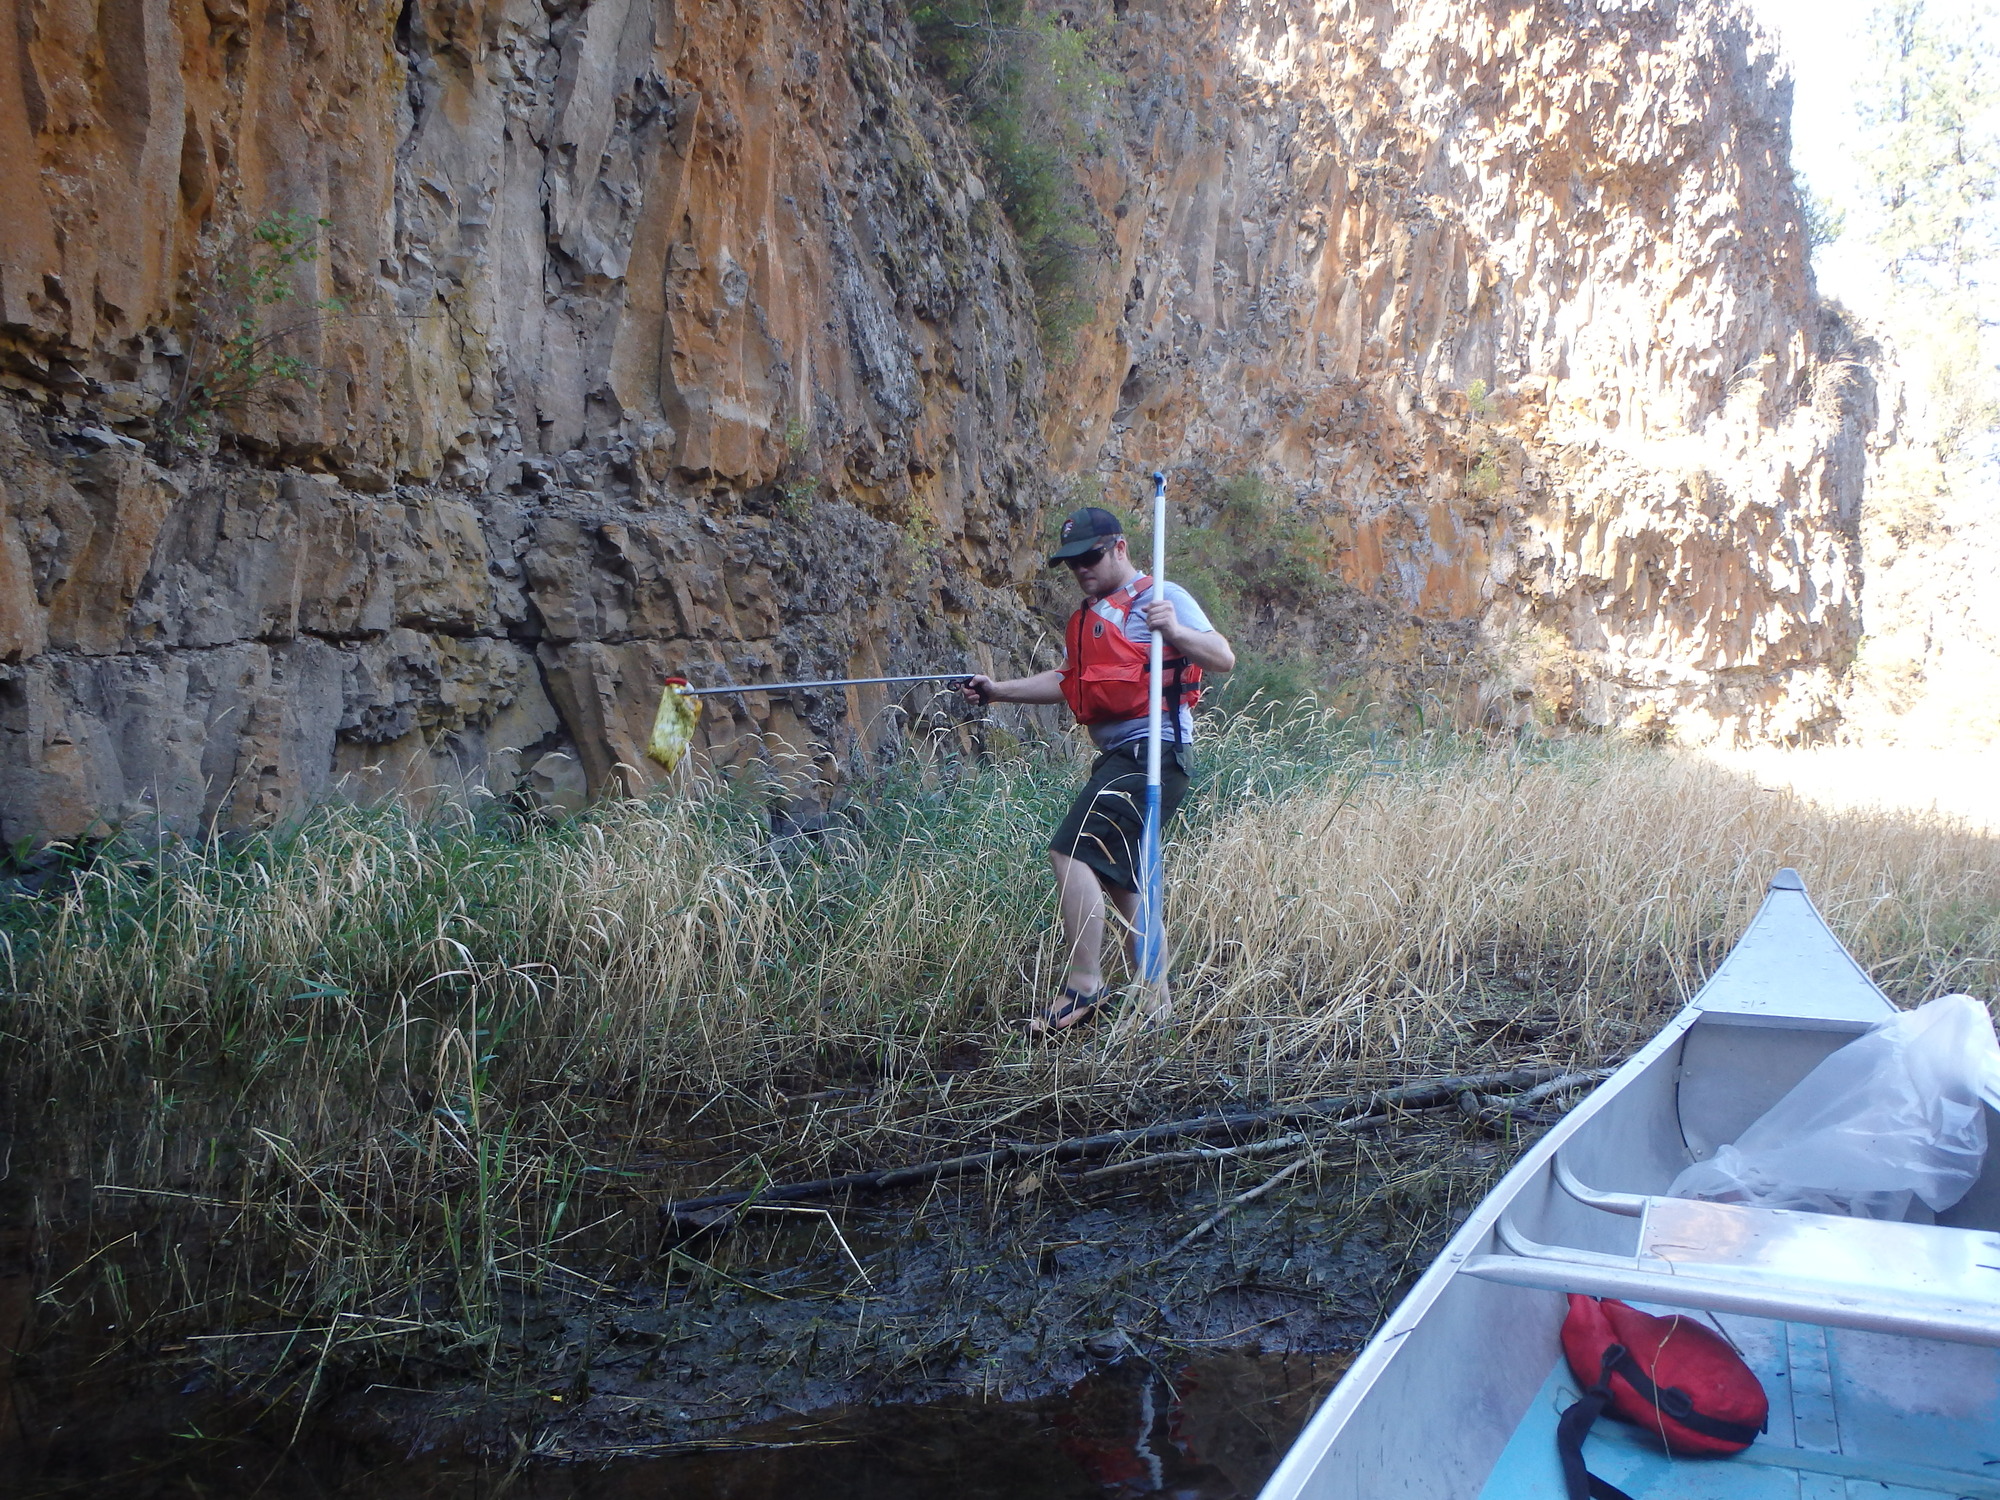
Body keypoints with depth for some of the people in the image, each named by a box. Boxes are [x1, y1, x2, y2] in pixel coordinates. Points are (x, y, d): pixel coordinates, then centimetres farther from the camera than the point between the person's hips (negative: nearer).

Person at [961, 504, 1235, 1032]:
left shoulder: (1160, 597, -6)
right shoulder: (1091, 613, 21)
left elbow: (1224, 658, -14)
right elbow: (1066, 680, 30)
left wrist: (1175, 631, -32)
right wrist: (998, 690, 22)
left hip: (1151, 751, -10)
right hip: (1117, 755, 10)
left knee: (1073, 851, -20)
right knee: (1119, 878, 13)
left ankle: (1083, 987, -17)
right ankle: (1156, 1000, 19)